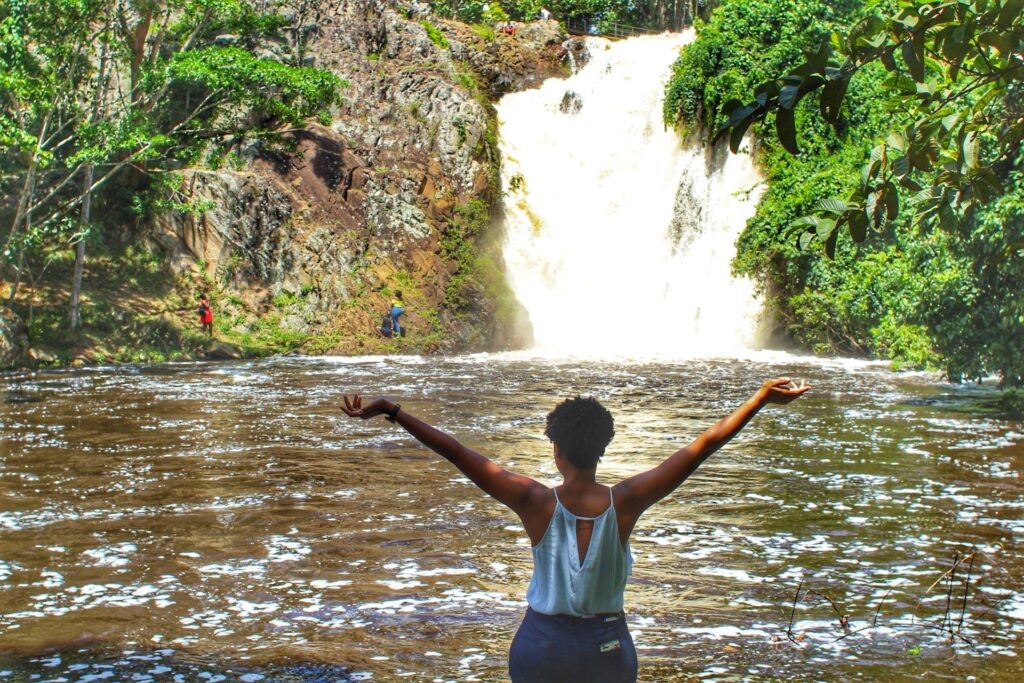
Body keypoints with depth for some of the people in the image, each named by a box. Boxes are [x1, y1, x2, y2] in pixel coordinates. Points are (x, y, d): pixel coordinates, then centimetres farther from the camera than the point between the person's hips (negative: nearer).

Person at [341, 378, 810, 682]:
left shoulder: (537, 504, -16)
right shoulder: (625, 502, -14)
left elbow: (459, 454, -18)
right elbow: (700, 448, -12)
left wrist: (393, 413, -17)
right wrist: (762, 398, -8)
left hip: (540, 643, 0)